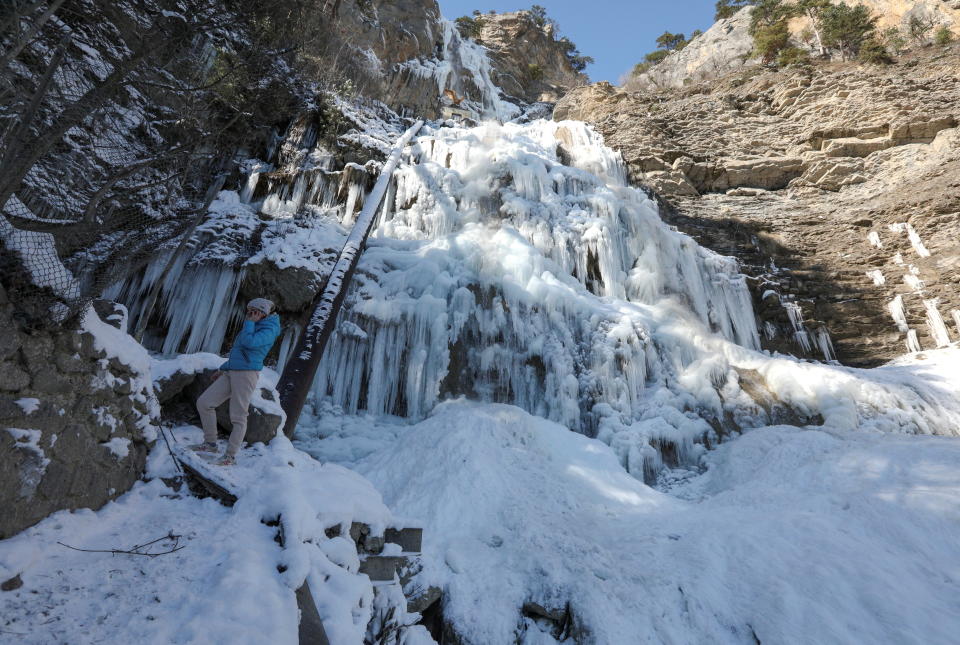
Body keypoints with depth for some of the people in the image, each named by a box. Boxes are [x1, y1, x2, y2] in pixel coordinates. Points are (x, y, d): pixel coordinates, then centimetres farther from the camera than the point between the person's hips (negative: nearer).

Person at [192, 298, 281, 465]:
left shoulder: (269, 330, -6)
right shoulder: (253, 327, 23)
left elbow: (249, 342, -25)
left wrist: (250, 323, -9)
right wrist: (223, 368, 29)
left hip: (247, 373, -9)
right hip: (230, 372, 10)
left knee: (238, 416, -6)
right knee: (203, 402, 5)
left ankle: (230, 456, 3)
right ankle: (210, 443, 14)